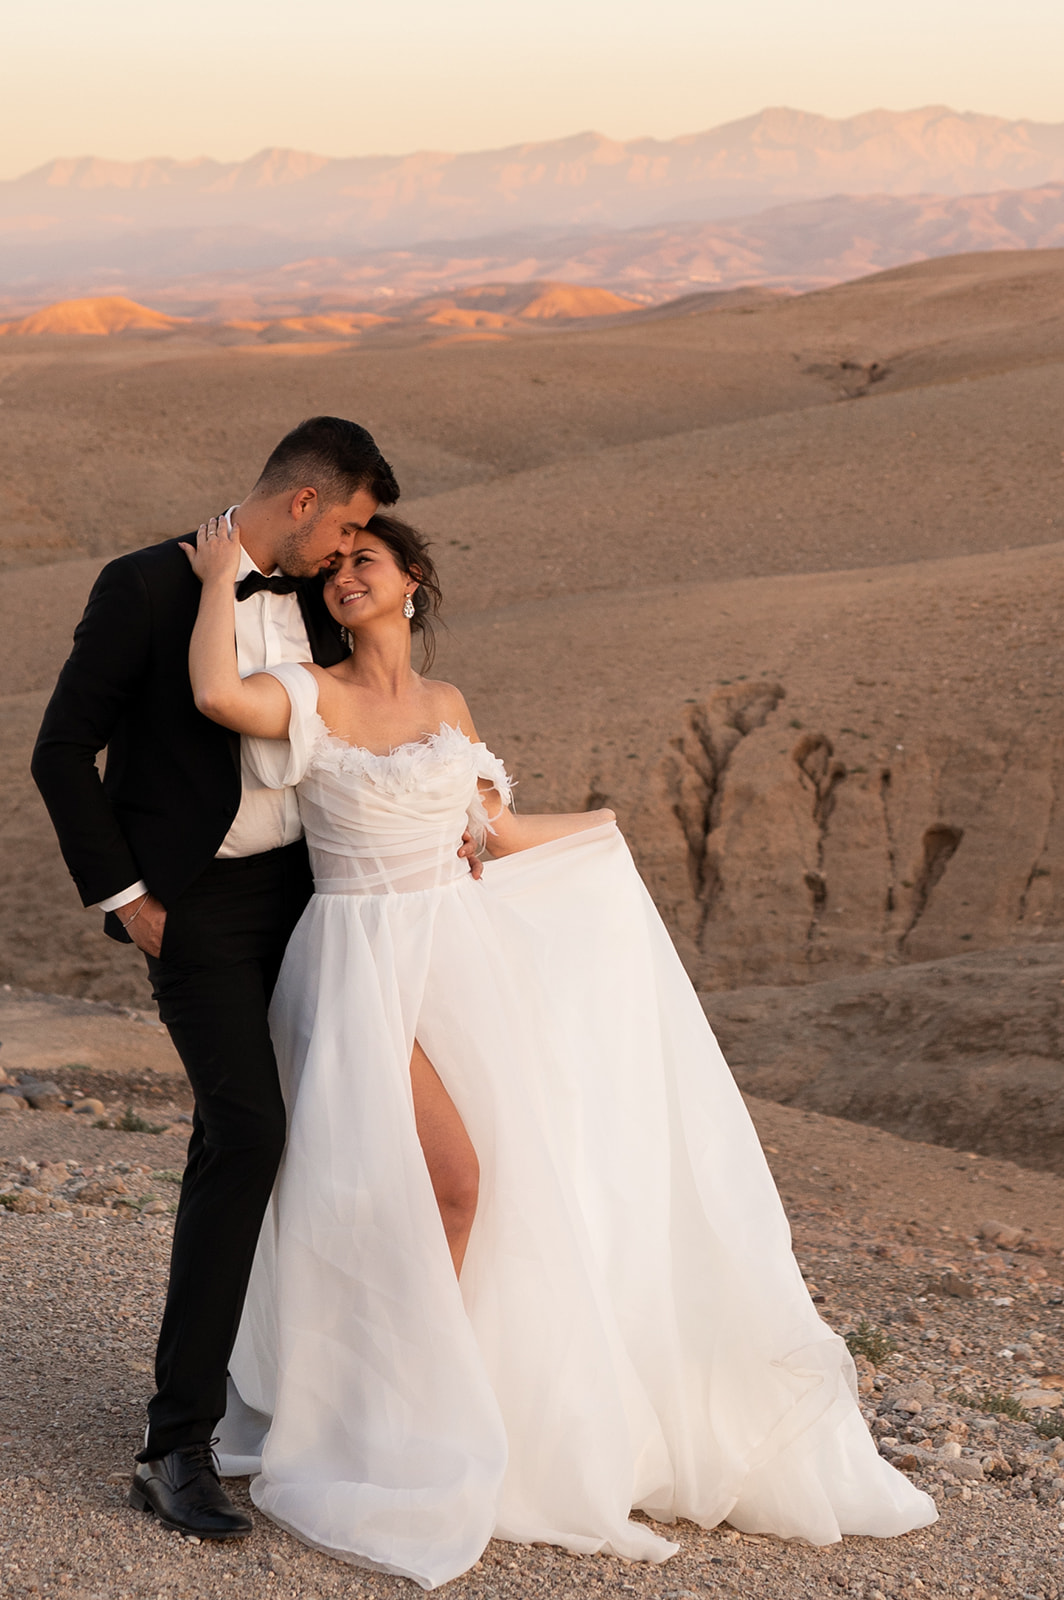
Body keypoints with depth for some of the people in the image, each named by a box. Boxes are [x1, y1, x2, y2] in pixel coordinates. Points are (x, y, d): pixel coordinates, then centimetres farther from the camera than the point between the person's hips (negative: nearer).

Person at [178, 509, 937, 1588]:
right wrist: (221, 581, -13)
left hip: (454, 956, 6)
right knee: (450, 1179, -18)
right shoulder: (314, 697, -6)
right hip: (358, 965, -6)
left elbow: (497, 832, 21)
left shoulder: (447, 706, 12)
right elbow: (216, 693, -27)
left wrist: (608, 824, 32)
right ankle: (398, 1425, -1)